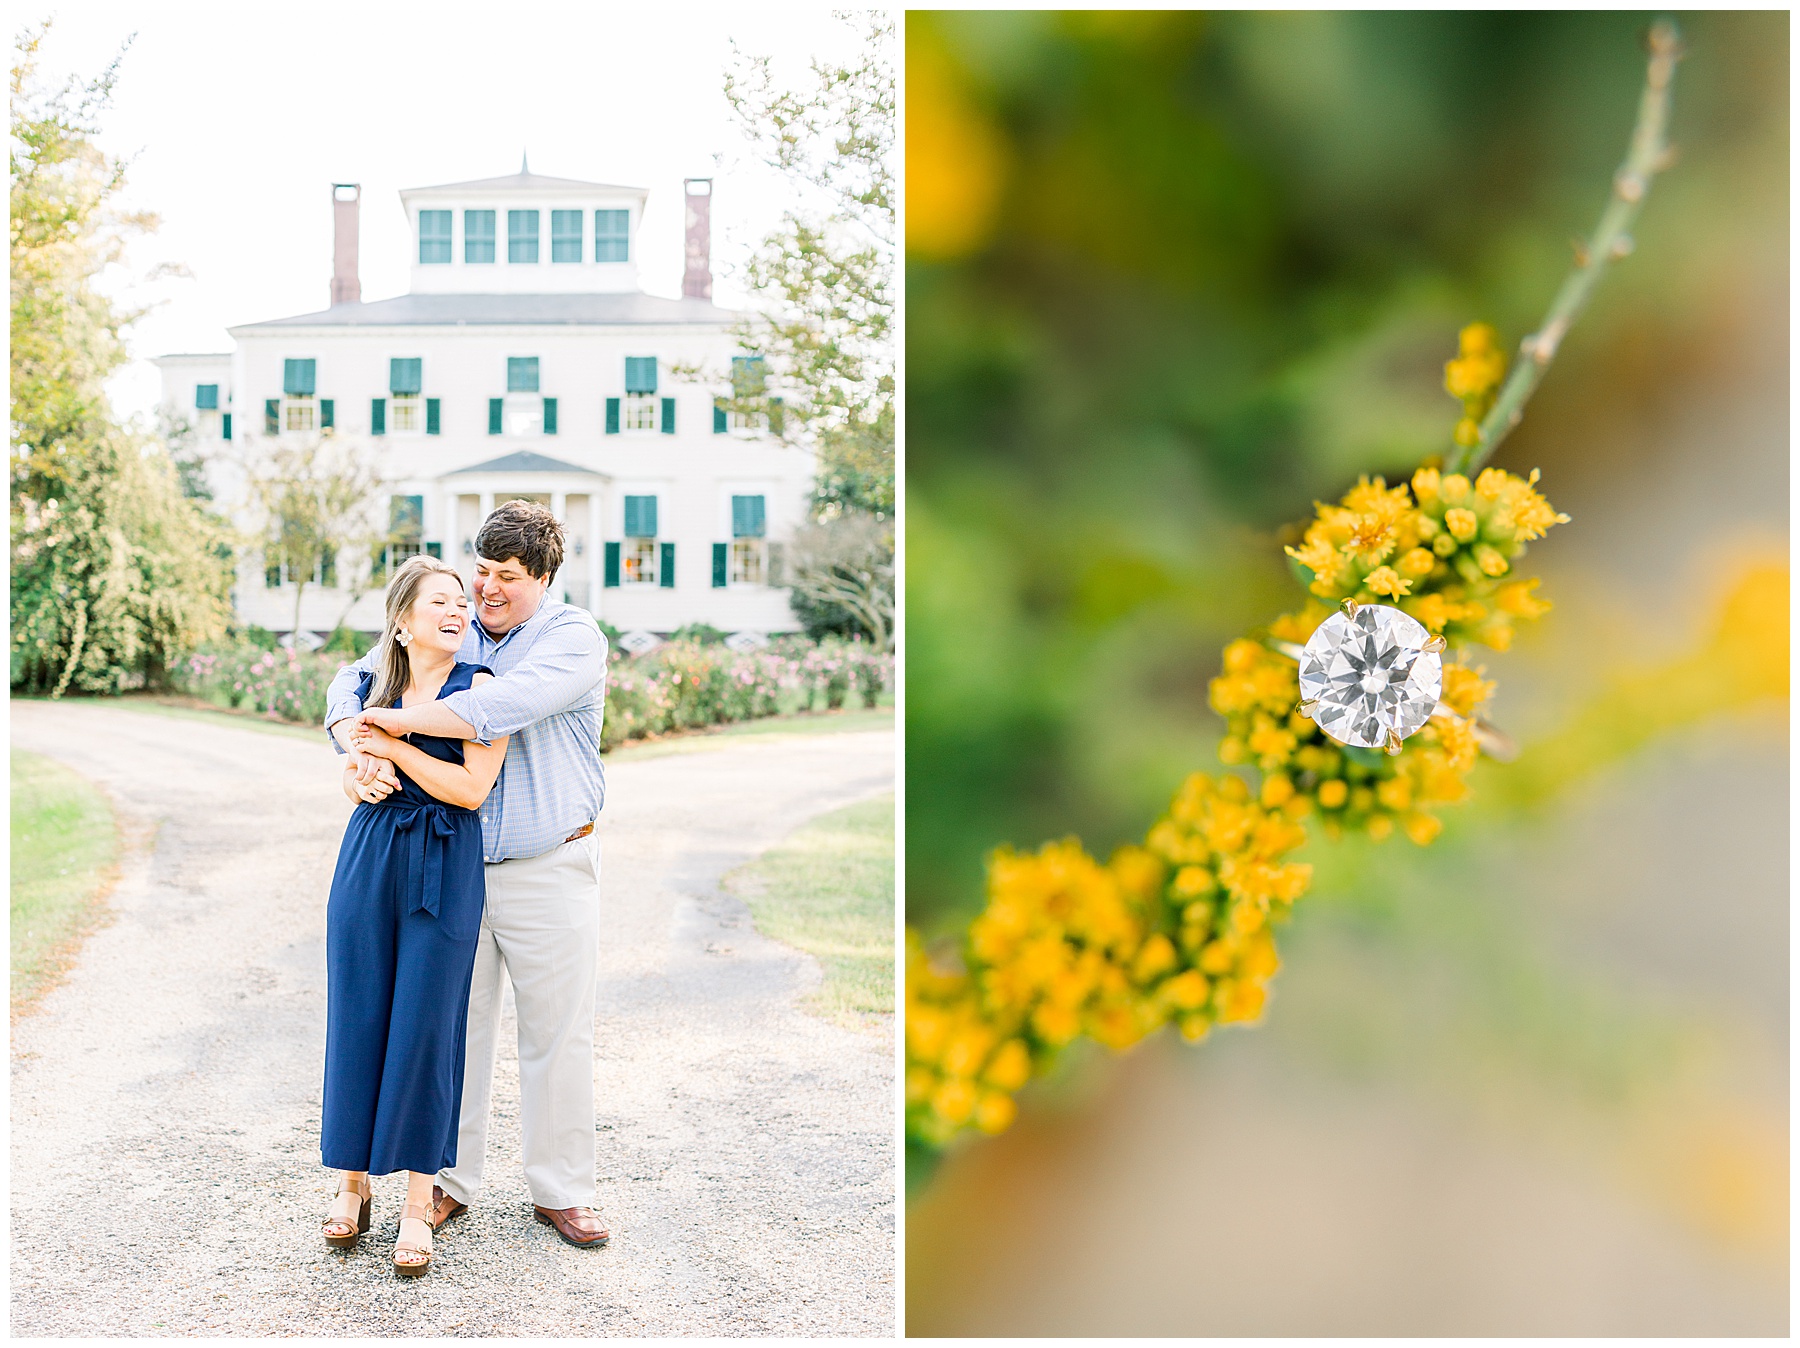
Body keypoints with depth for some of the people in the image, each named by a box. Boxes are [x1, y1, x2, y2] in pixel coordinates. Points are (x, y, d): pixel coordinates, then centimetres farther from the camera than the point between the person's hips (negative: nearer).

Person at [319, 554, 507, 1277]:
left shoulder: (480, 688, -4)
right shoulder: (372, 686, 9)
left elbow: (473, 787, -13)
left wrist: (394, 746, -10)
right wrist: (362, 776, -4)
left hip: (444, 875, -3)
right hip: (368, 865, 4)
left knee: (425, 1026, -1)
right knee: (357, 1021, 7)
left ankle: (417, 1206, 10)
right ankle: (353, 1182, 25)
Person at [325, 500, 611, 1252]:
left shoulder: (574, 638, -7)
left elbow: (507, 705, -25)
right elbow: (355, 683, 4)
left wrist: (402, 721, -21)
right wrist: (361, 746, -17)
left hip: (548, 871, -4)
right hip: (451, 868, 4)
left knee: (557, 1033, 5)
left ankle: (559, 1191, 18)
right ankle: (452, 1180, 24)